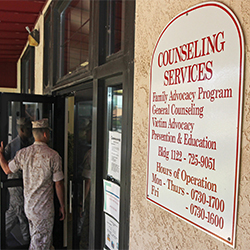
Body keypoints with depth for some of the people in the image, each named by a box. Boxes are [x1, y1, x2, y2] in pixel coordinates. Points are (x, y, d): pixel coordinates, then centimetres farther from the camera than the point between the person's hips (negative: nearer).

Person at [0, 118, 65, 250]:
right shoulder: (53, 155, -17)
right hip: (44, 208, -5)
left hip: (28, 206, 5)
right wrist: (62, 206, -1)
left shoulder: (23, 153, -4)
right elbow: (58, 185, -13)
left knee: (35, 238, 25)